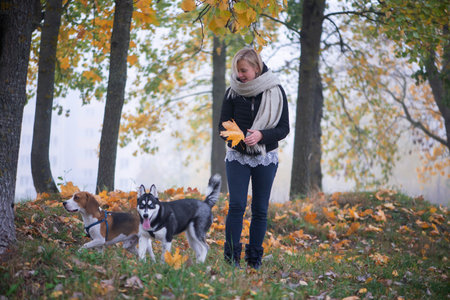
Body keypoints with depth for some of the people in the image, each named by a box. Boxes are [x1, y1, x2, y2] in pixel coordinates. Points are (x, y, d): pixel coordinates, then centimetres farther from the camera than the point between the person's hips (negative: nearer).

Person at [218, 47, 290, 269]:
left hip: (266, 159, 0)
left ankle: (255, 259, 13)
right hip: (237, 156, 0)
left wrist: (261, 135, -22)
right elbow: (223, 124, 3)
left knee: (260, 209, 3)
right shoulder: (232, 92, -1)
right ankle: (231, 255, -3)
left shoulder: (276, 91, -4)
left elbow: (284, 128, -4)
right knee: (236, 205, -11)